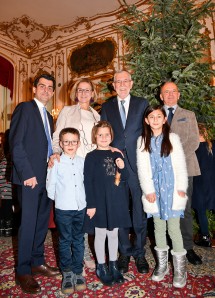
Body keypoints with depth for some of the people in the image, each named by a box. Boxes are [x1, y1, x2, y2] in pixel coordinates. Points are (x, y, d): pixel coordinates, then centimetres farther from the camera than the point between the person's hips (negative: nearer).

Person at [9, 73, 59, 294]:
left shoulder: (48, 116, 19)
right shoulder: (24, 108, -4)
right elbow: (15, 143, -12)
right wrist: (27, 174, -15)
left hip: (46, 176, 7)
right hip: (30, 177, -7)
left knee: (42, 221, 13)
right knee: (29, 223, 0)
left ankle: (37, 263, 29)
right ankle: (23, 271, 17)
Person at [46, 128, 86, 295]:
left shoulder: (82, 161, 2)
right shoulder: (56, 163, -7)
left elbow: (85, 182, 8)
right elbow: (50, 185, -2)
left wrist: (87, 201, 6)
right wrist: (58, 199, 6)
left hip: (80, 207, 3)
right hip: (63, 209, -2)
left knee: (79, 241, 13)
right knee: (65, 241, 10)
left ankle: (78, 271, 29)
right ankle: (67, 273, 26)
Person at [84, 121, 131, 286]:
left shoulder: (117, 155, 7)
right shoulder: (91, 156, -6)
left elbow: (123, 179, 11)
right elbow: (88, 182, -9)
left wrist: (122, 168, -10)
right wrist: (90, 205, -13)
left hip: (116, 201, 4)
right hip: (100, 201, -4)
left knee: (114, 234, 16)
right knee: (101, 235, 10)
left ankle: (113, 265, 34)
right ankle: (101, 267, 29)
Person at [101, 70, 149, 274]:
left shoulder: (142, 104, 8)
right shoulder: (106, 107, 12)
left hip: (137, 163, -1)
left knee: (140, 210, 6)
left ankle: (139, 253, 25)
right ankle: (124, 252, 27)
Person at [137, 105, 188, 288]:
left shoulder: (173, 138, 1)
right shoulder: (142, 141, 4)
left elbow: (180, 165, 0)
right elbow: (142, 169, 1)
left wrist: (181, 188, -5)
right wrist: (149, 190, -5)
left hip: (172, 190, -2)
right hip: (154, 190, 2)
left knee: (174, 228, 1)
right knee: (158, 227, 13)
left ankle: (180, 268, 17)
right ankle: (162, 264, 28)